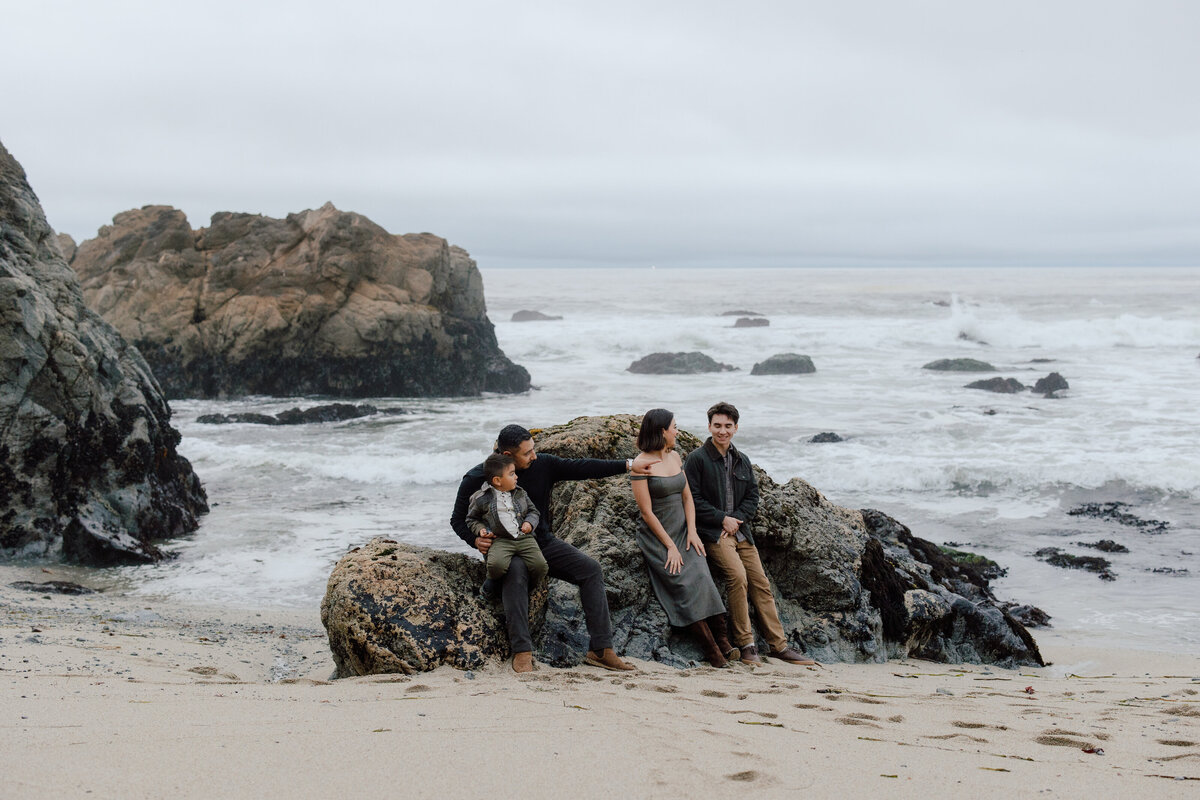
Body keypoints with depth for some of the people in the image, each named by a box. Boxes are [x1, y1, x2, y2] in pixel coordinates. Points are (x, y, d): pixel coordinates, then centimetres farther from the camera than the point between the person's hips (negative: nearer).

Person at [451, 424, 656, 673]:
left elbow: (582, 468, -2)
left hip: (542, 541, 4)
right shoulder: (477, 478, -9)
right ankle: (522, 652, -36)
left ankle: (600, 649, -13)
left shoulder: (543, 465, -2)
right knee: (516, 571, -39)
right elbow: (458, 519, 0)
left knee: (591, 569, -13)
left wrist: (628, 465, -8)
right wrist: (475, 540, -22)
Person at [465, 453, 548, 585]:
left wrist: (530, 523, 3)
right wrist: (480, 529, -2)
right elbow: (471, 519, 17)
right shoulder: (481, 499, 3)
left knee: (540, 566, -20)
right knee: (496, 565, -33)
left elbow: (533, 511, 24)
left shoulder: (520, 493, 15)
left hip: (524, 538, 3)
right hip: (500, 540, -3)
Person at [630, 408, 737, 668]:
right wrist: (669, 546, -14)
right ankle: (711, 649, -22)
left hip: (682, 530, 6)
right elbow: (647, 512, -11)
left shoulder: (675, 457, 13)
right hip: (656, 537, -5)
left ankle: (722, 640, -21)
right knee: (682, 583, -22)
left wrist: (692, 531, 0)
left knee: (702, 577, -19)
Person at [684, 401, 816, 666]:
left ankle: (778, 645, 7)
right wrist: (722, 519, -12)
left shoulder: (742, 460, 16)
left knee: (761, 583, 1)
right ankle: (745, 644, -17)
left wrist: (736, 519, -4)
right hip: (713, 533, -6)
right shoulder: (697, 458, -4)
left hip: (740, 530, 7)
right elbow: (693, 499, -8)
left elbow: (753, 496, 15)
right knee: (738, 577, -25)